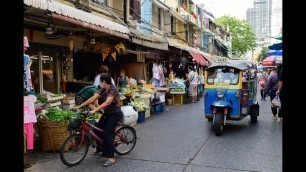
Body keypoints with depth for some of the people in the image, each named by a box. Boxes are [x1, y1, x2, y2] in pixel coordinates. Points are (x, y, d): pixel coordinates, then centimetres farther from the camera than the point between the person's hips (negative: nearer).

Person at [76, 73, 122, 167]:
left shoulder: (113, 89, -21)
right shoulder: (103, 90, 4)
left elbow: (107, 102, -34)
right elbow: (92, 99, 0)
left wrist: (94, 110, -41)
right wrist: (79, 106, -4)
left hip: (115, 114, -8)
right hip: (107, 113, 8)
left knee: (107, 134, -14)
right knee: (97, 129, 10)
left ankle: (111, 158, -7)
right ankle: (100, 147, 34)